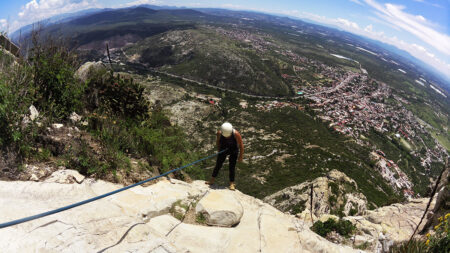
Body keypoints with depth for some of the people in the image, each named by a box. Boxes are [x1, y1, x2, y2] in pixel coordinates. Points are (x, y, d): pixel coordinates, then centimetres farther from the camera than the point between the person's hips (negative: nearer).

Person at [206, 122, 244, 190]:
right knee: (218, 165, 8)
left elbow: (241, 145, -18)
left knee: (232, 167, -2)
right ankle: (212, 180, 22)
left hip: (233, 152, -2)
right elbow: (218, 141, 0)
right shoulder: (219, 133, -24)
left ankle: (232, 183, 11)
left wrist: (240, 157, -11)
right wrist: (219, 150, 12)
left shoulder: (236, 134, -31)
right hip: (223, 150, 2)